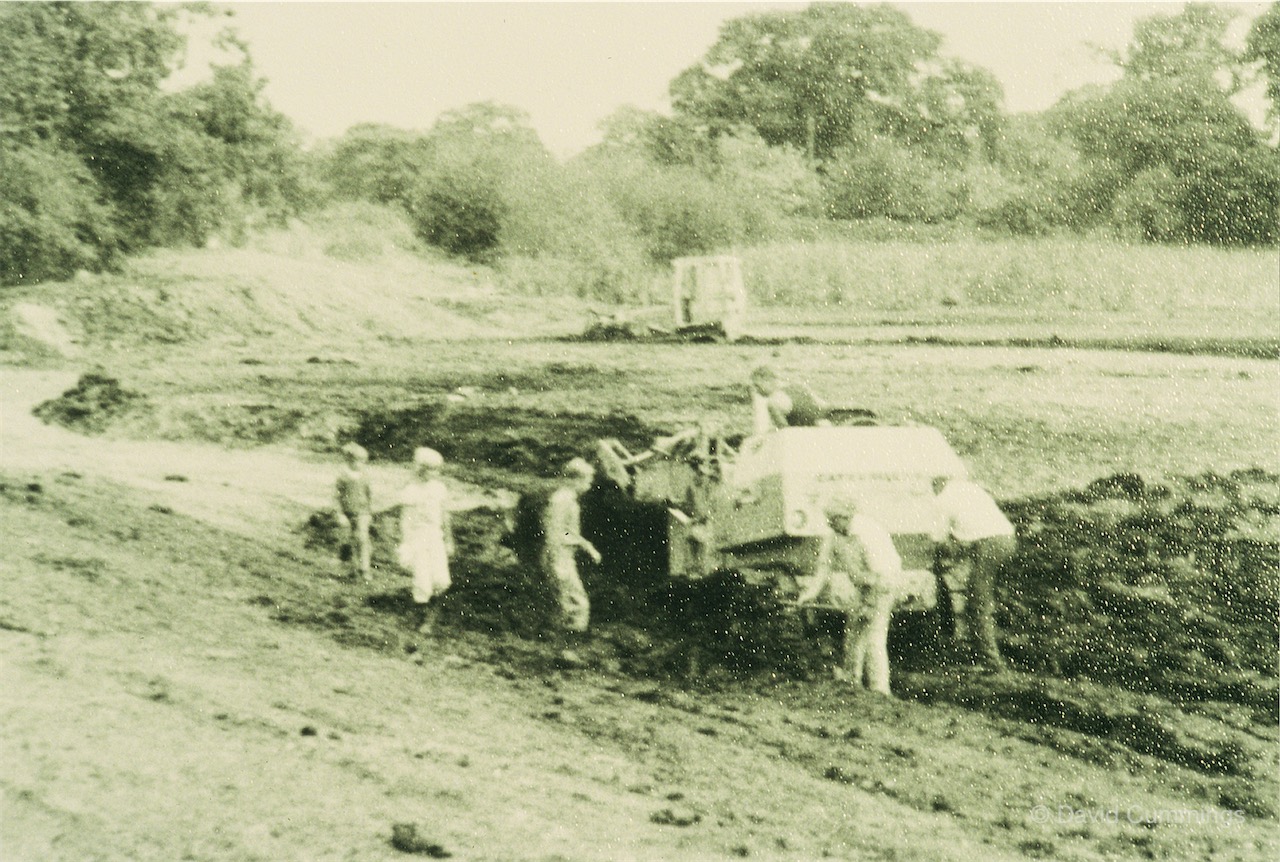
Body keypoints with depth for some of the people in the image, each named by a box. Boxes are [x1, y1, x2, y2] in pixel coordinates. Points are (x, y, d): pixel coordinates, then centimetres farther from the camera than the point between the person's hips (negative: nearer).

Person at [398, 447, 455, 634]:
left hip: (435, 536, 3)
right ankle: (426, 618, 13)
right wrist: (404, 545, -8)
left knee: (441, 580, -10)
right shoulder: (411, 492, -6)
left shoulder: (439, 488, 6)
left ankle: (434, 607, 18)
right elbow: (405, 520, -4)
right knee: (422, 582, -5)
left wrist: (449, 541, 18)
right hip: (417, 537, -3)